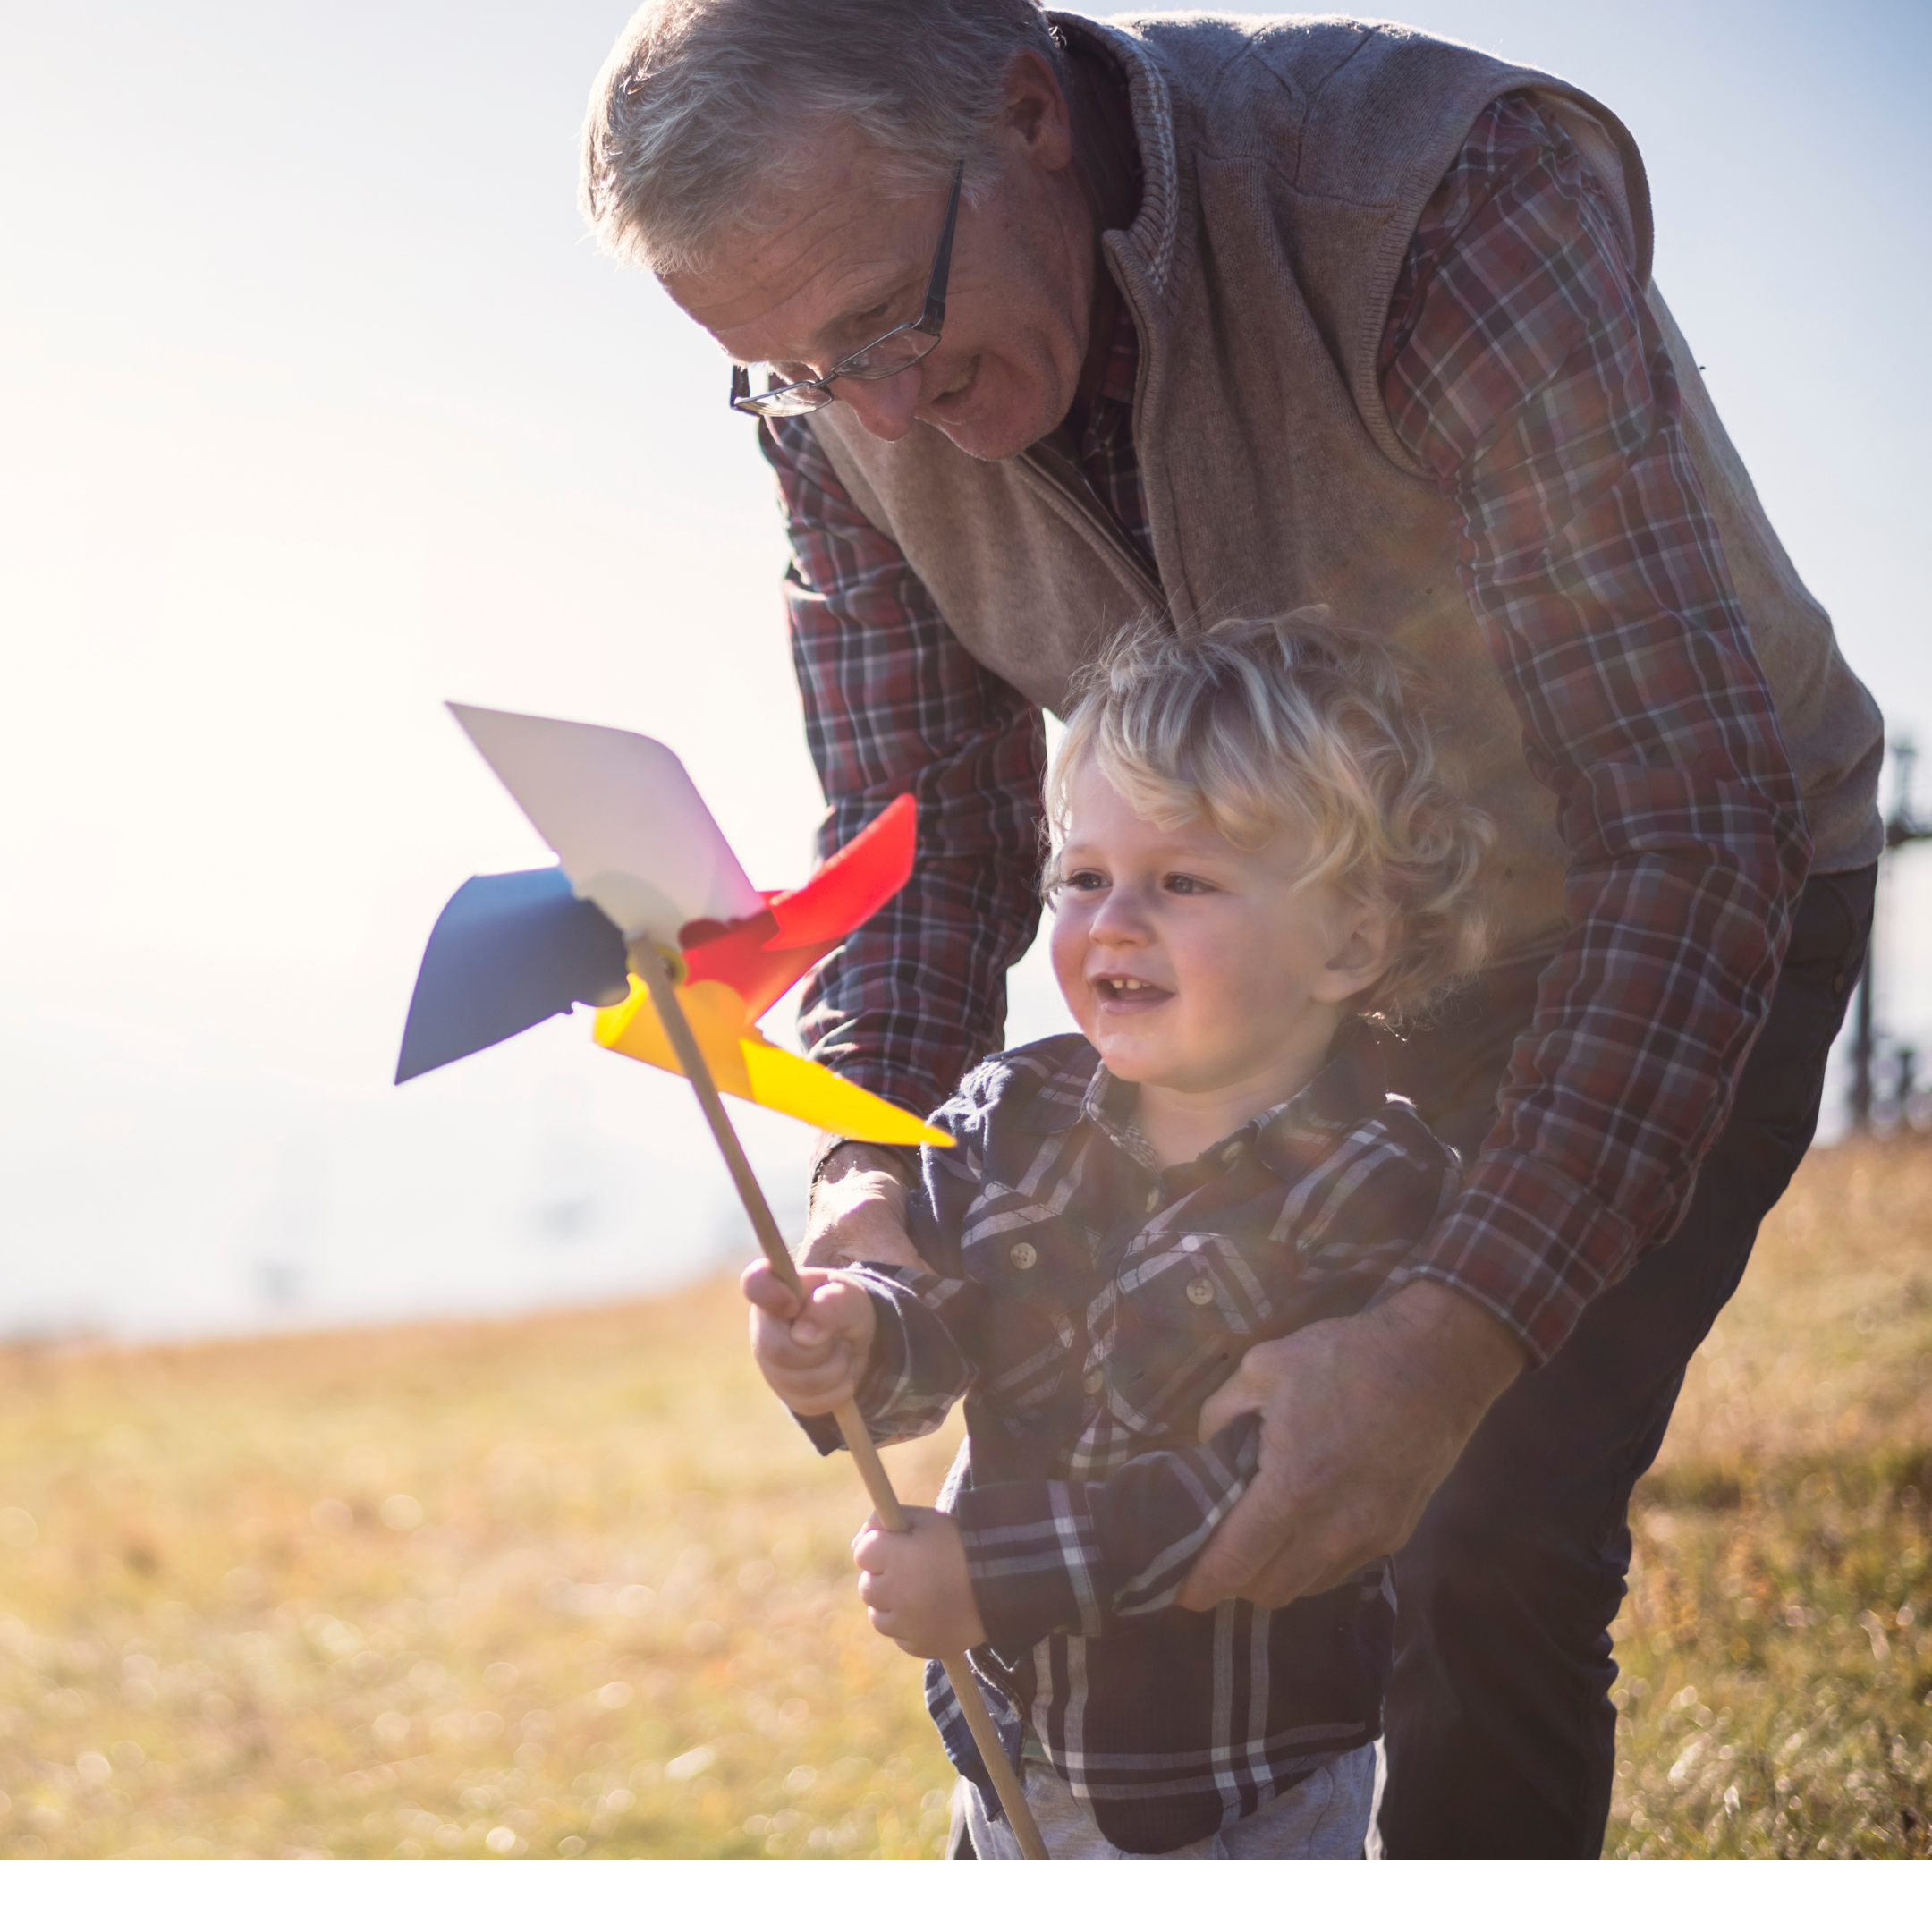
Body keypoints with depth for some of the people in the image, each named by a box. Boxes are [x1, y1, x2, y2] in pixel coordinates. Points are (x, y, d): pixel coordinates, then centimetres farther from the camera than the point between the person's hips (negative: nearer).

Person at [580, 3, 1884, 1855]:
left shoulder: (1462, 198, -37)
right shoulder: (844, 406, -19)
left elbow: (1693, 821, -39)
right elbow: (923, 830, -10)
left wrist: (1457, 1334, -48)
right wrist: (868, 1177, -32)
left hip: (1685, 916, -5)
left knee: (1488, 1542, -14)